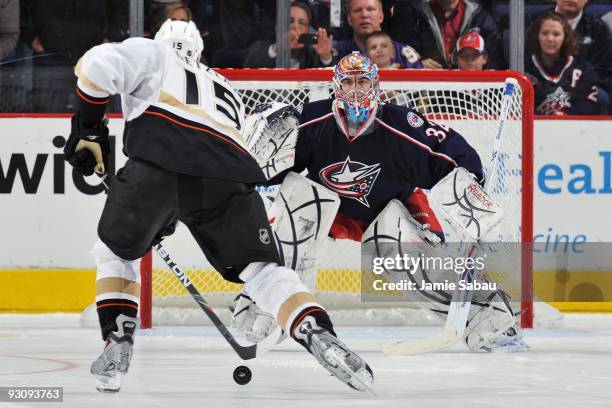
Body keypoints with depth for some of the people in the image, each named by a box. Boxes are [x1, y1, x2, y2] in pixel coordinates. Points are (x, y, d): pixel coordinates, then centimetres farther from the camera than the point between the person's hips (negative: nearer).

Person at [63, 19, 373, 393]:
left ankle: (117, 350, 11)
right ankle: (321, 339, -14)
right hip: (227, 177, 3)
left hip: (157, 167, -3)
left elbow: (99, 65, 7)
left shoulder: (154, 54, 28)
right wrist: (165, 221, 49)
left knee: (117, 252, 24)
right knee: (262, 271, 11)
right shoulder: (225, 90, 42)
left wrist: (88, 130, 19)